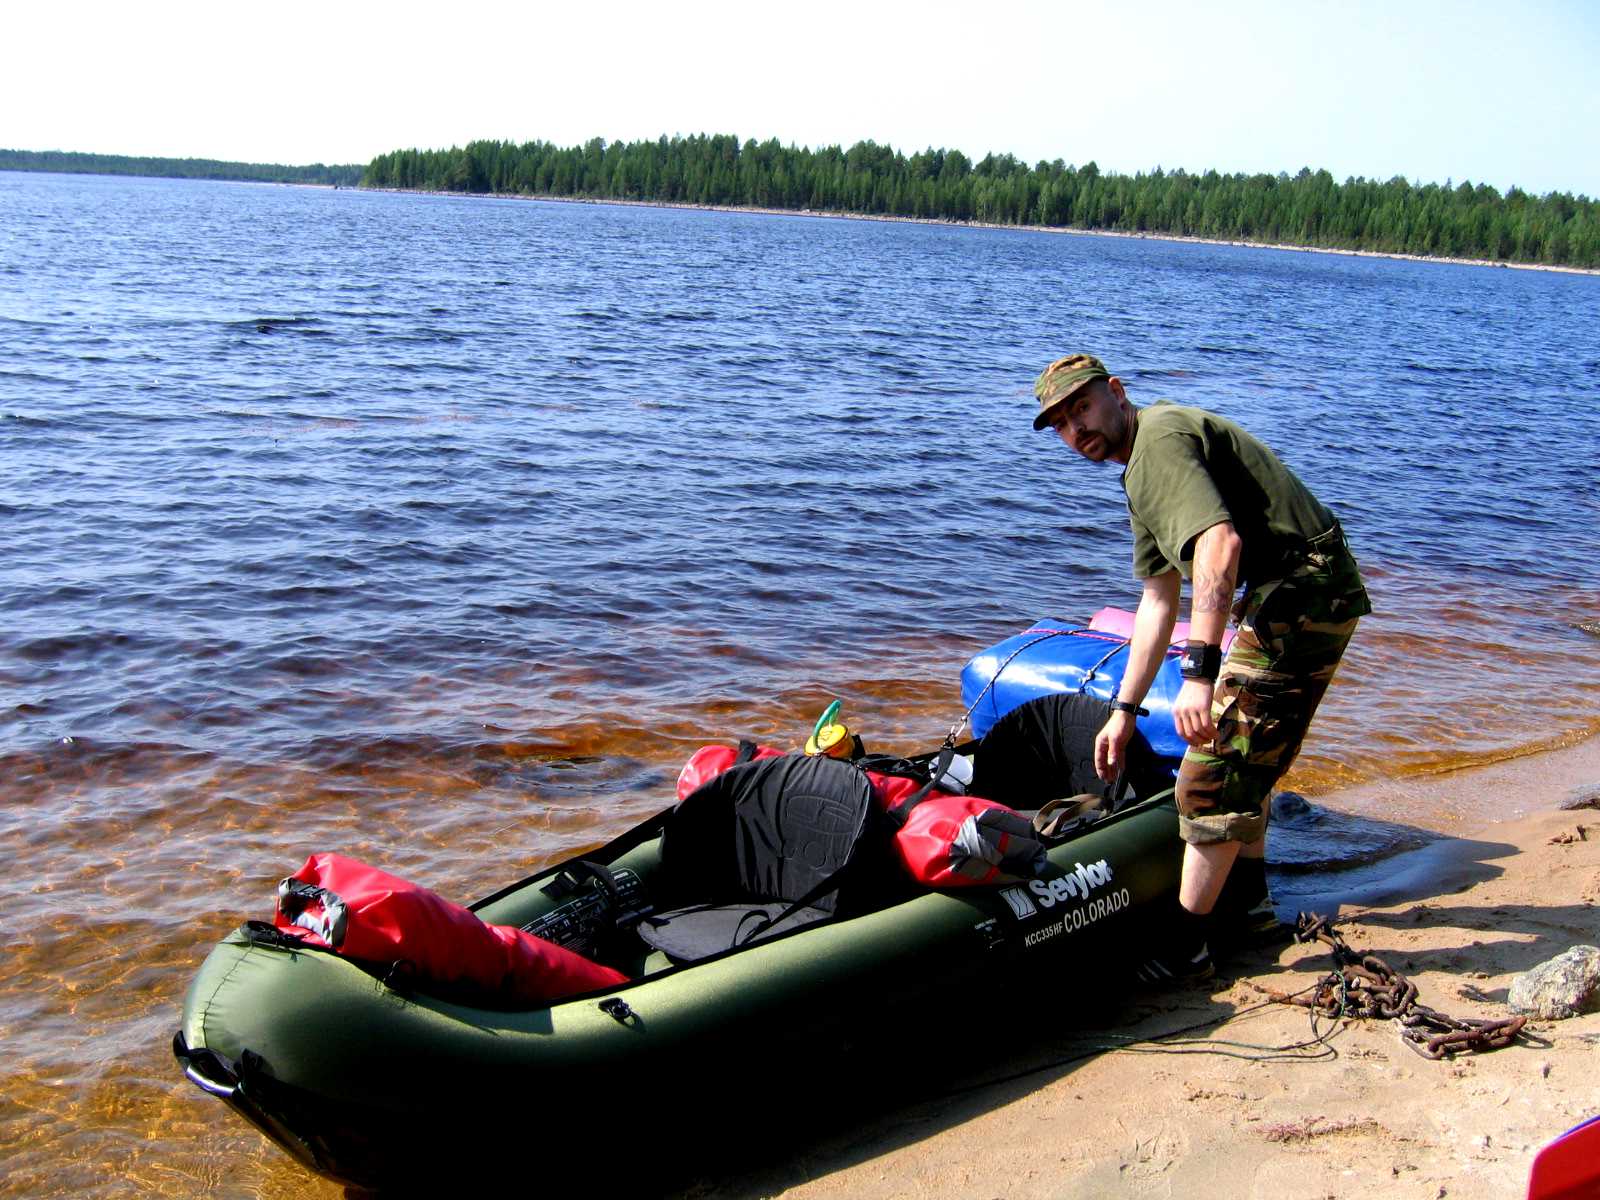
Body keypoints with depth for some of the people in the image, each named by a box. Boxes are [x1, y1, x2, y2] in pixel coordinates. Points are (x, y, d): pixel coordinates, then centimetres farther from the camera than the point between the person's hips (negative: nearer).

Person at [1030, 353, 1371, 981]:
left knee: (1212, 774, -7)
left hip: (1299, 596, -11)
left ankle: (1184, 946, 3)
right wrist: (1125, 709, 21)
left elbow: (1221, 542, -31)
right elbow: (1159, 601, 22)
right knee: (1241, 755, 26)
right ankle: (1246, 897, 42)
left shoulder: (1159, 438, -14)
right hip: (1310, 598, 11)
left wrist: (1199, 668, -37)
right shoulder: (1144, 468, 19)